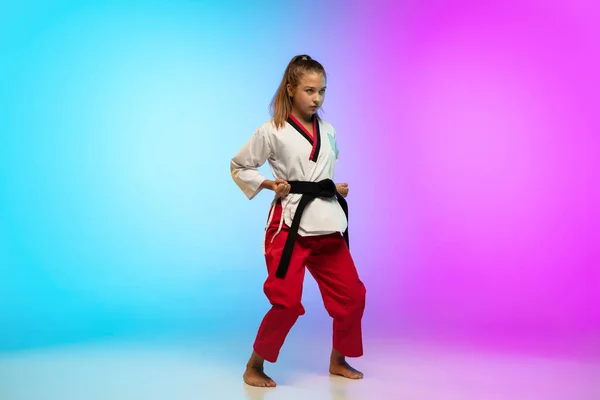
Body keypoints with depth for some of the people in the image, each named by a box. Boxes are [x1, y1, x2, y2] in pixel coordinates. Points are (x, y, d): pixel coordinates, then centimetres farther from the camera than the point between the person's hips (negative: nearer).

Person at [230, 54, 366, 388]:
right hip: (290, 224, -6)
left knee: (352, 295, 8)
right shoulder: (272, 132, -6)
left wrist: (338, 188, 7)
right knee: (287, 301, -8)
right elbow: (239, 167, 3)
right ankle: (254, 366, 14)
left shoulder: (327, 131, 10)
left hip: (328, 224, 6)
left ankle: (338, 361, 29)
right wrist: (269, 184, -11)